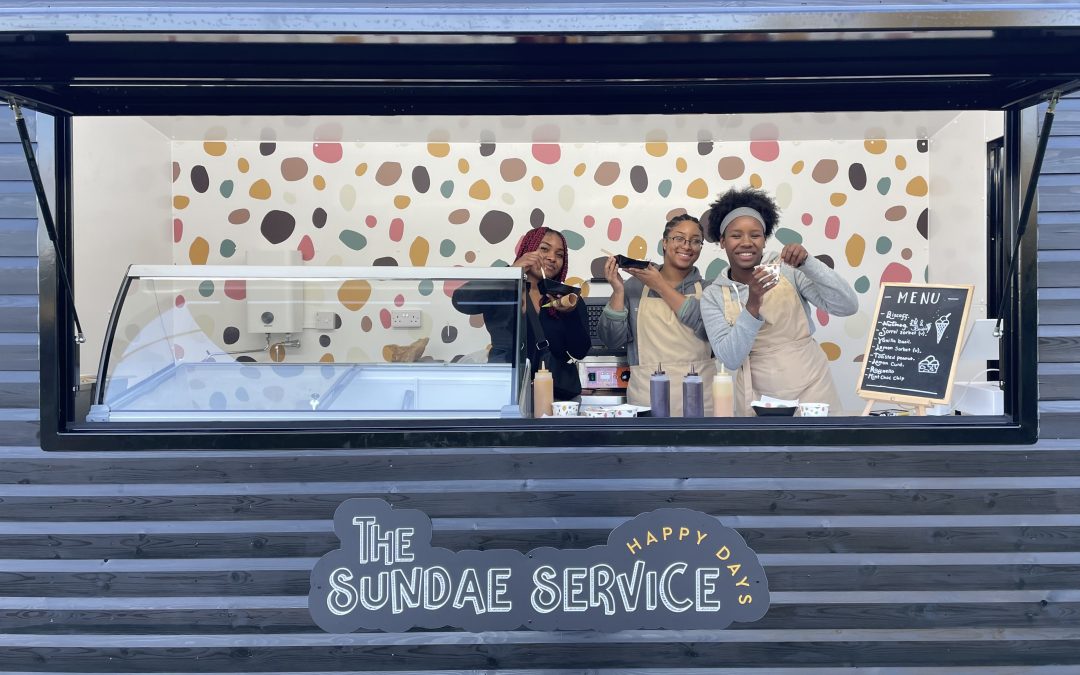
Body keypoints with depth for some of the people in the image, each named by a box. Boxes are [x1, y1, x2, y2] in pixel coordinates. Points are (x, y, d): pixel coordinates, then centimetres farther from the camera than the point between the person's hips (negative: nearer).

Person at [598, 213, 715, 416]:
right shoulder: (635, 286, 8)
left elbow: (708, 326, -12)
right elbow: (612, 339, 2)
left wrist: (660, 286, -8)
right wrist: (618, 291, -9)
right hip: (647, 395, 0)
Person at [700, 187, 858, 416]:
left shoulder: (788, 270, -4)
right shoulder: (713, 296, -2)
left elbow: (848, 307, -11)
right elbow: (730, 359, -13)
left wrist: (807, 263, -21)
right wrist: (753, 305, -24)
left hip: (811, 389, 0)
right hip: (759, 398, 0)